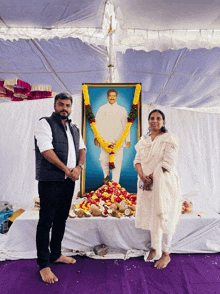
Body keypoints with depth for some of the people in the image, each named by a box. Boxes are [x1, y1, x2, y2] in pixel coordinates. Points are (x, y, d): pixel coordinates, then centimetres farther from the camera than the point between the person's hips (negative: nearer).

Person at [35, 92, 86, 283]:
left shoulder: (74, 129, 17)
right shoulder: (45, 123, -4)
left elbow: (82, 149, 13)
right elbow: (46, 150, -14)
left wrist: (79, 167, -7)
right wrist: (66, 169, -15)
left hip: (69, 181, 7)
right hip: (50, 181, -6)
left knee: (61, 219, 16)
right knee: (46, 221, 0)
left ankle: (56, 254, 33)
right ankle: (44, 265, 14)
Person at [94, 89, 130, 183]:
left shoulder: (122, 110, 15)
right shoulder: (101, 109, 15)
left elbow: (126, 125, 12)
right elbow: (97, 123, 12)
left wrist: (128, 139, 6)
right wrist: (96, 137, 2)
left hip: (118, 140, 0)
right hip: (105, 139, 0)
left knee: (117, 161, -5)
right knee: (103, 159, -9)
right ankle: (106, 173, 23)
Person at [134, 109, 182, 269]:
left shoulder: (169, 139, -5)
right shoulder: (144, 140, 12)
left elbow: (168, 162, -14)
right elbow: (138, 159, 7)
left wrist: (151, 177, -17)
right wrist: (141, 174, -12)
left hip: (163, 184, -5)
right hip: (146, 184, 5)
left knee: (163, 217, 1)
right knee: (150, 216, 12)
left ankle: (165, 254, 17)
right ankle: (155, 248, 29)